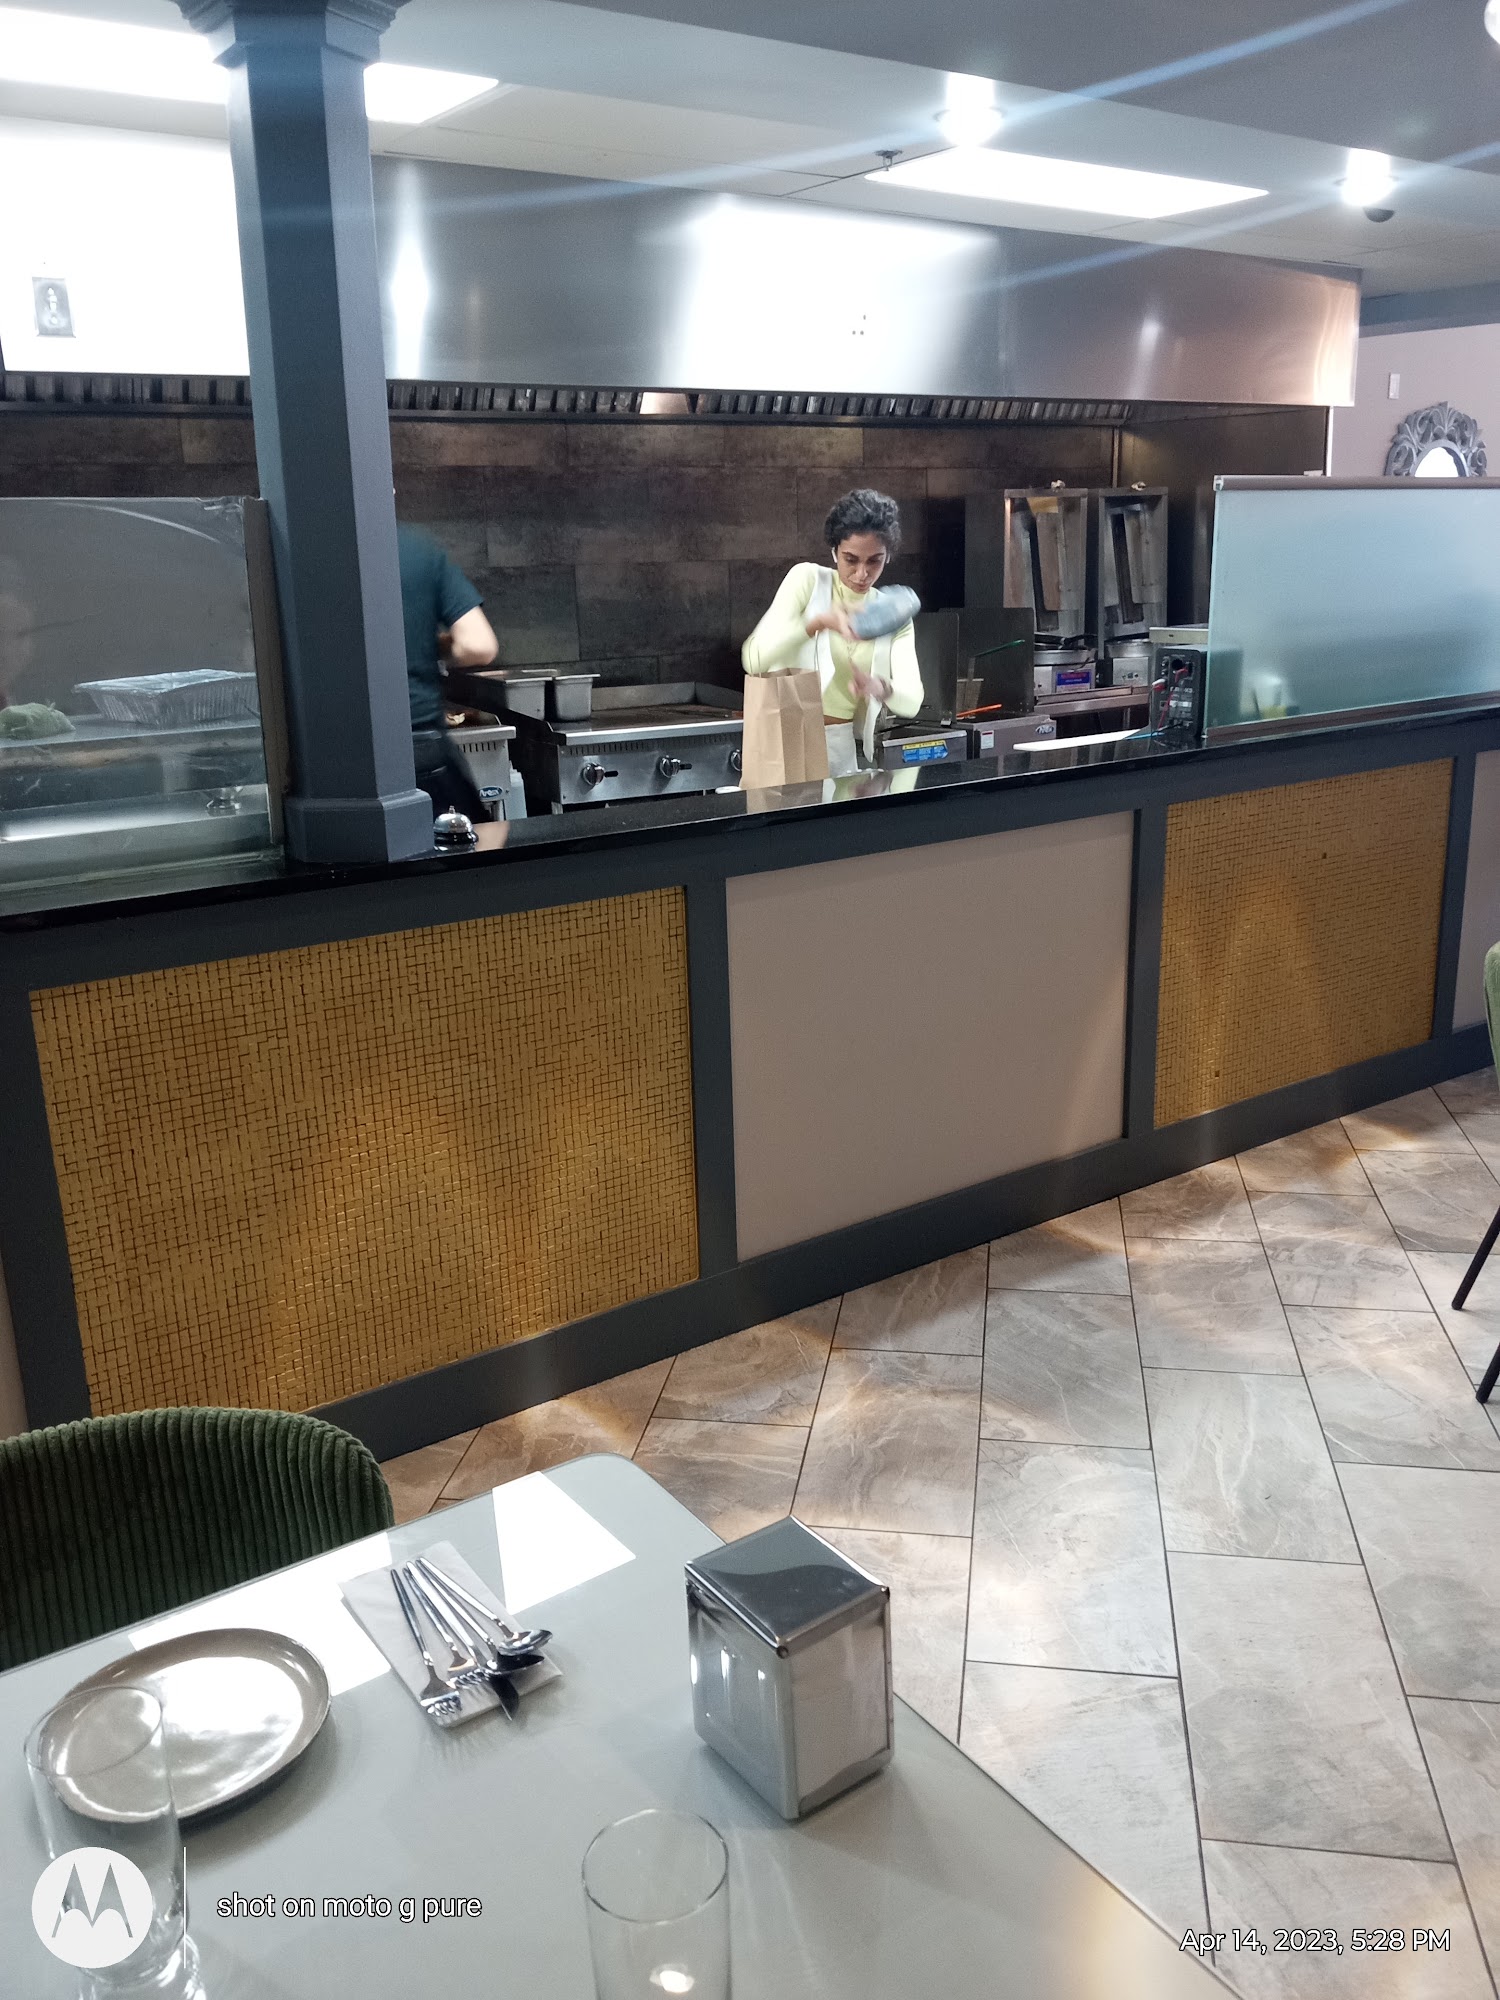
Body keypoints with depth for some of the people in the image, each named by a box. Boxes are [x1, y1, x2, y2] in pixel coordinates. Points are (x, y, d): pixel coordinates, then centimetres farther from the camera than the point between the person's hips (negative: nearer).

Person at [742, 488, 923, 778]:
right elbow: (753, 658, -15)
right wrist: (818, 622, -29)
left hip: (844, 753, 3)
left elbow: (911, 702, -7)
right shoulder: (807, 579, -2)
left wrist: (880, 688, -29)